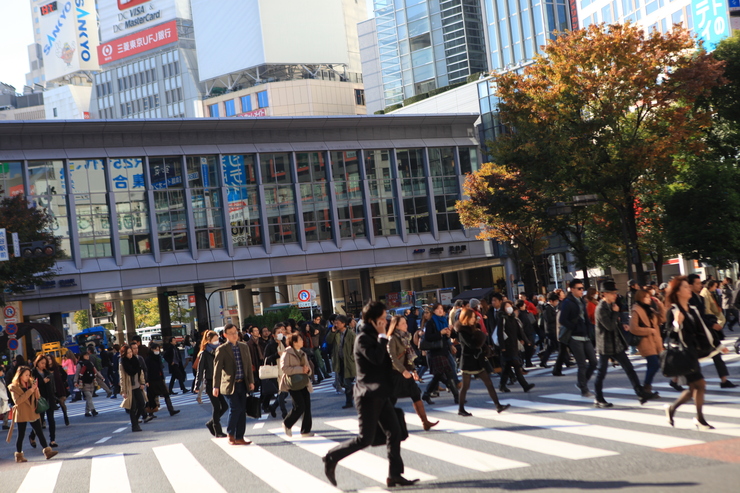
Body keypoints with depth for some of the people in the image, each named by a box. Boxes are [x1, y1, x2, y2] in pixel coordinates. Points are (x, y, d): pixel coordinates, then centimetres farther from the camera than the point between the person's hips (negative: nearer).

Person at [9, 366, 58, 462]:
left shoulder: (31, 383, 10)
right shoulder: (14, 387, -6)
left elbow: (37, 397, 11)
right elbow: (17, 401, -20)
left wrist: (36, 390, -10)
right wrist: (30, 391, -23)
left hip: (33, 413, 5)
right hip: (22, 414, -5)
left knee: (40, 432, 1)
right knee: (21, 435, 4)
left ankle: (47, 451, -2)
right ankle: (19, 455, 15)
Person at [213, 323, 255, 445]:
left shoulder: (244, 347, 10)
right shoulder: (221, 349, -5)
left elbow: (249, 364, 13)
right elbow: (217, 368, -9)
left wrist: (251, 381, 7)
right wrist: (216, 386, -15)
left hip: (242, 384, 5)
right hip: (230, 385, -5)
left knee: (242, 410, 5)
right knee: (235, 408, -12)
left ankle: (239, 437, 12)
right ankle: (230, 434, 8)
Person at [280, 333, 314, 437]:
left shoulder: (302, 353, 17)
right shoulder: (287, 353, -7)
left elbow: (308, 368, 23)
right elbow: (284, 368, -18)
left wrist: (307, 370, -3)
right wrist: (300, 369, -21)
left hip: (303, 382, 7)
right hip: (294, 384, -7)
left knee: (307, 406, 0)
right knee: (300, 406, -14)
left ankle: (306, 431, 8)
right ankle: (287, 424, 10)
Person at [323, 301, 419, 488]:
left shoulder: (375, 337, 15)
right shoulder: (363, 338, -14)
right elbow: (376, 358, -29)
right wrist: (382, 336, -20)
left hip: (381, 395, 9)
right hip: (368, 395, -9)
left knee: (394, 432, 3)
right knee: (366, 438, -6)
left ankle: (395, 475, 7)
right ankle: (332, 457, 10)